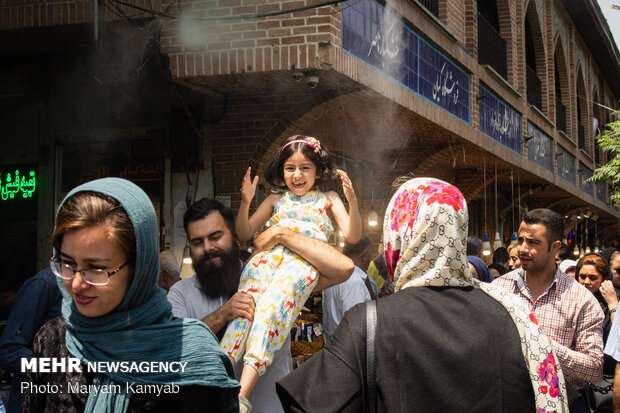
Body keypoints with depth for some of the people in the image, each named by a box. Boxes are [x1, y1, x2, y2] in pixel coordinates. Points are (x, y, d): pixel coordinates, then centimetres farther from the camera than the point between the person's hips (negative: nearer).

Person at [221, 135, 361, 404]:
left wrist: (352, 201, -3)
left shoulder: (328, 199, 26)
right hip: (269, 255, 3)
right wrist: (245, 203, 10)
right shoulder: (276, 200, 31)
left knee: (272, 304, -33)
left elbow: (353, 236, 13)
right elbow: (243, 235, 27)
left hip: (305, 259, -3)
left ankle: (241, 395, -47)